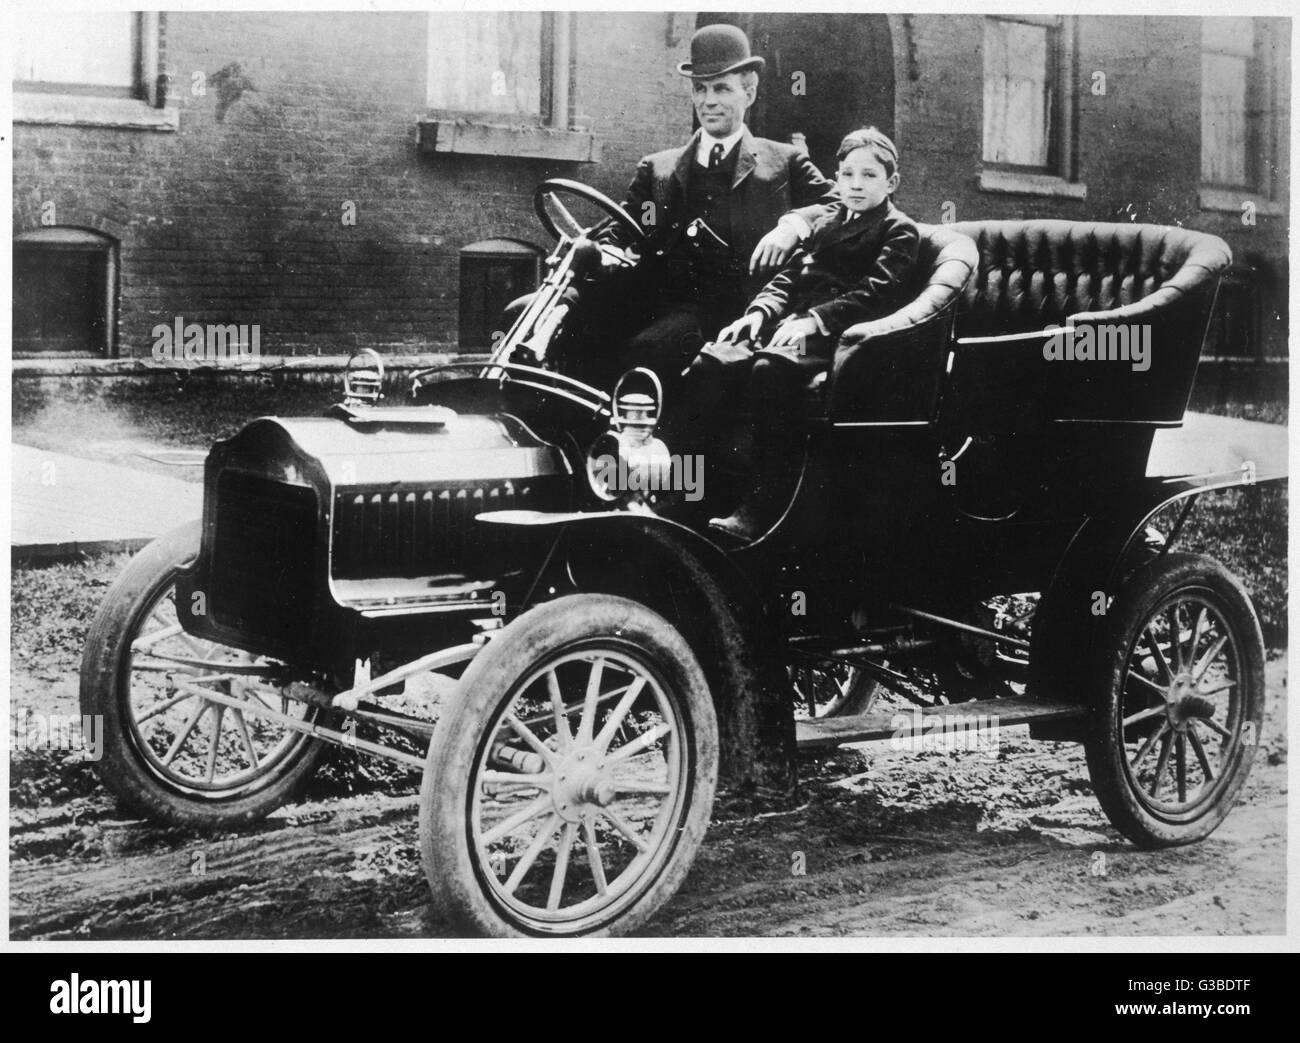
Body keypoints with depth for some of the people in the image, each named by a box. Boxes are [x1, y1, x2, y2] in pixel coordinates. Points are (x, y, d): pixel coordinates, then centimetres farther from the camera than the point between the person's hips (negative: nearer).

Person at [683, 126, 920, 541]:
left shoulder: (899, 231, 7)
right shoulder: (826, 221, 29)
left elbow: (877, 292, -9)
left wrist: (815, 319, -21)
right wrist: (760, 310, 2)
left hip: (835, 334, -7)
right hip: (789, 322, 7)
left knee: (770, 370, -37)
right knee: (710, 363, -20)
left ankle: (763, 507, -36)